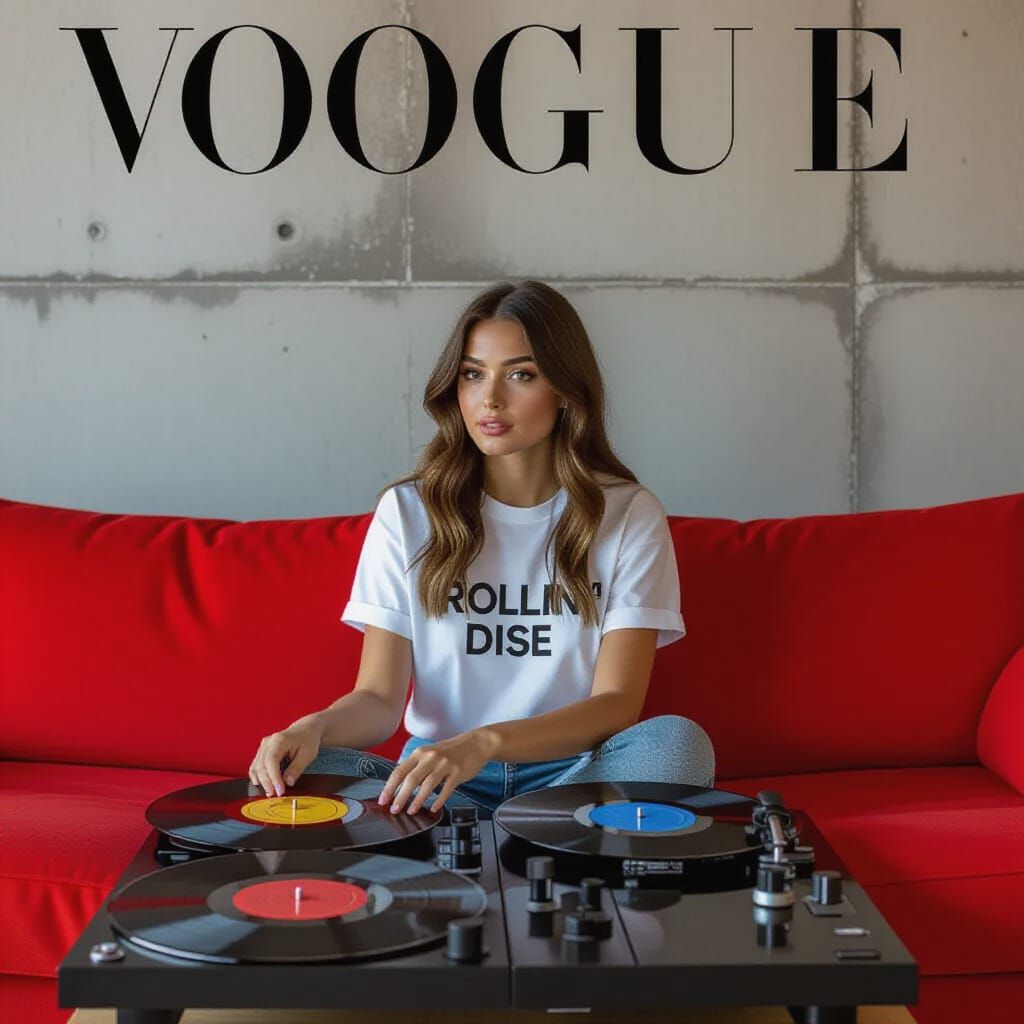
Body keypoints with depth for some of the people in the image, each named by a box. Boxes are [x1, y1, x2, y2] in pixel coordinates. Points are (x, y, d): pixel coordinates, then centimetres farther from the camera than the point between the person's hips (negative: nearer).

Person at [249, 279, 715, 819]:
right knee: (309, 766, -28)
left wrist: (484, 742, -31)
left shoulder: (629, 515, -3)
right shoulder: (406, 512, 1)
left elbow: (617, 704, -12)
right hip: (437, 778, 1)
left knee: (675, 740, -32)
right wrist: (315, 727, -27)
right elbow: (379, 699, -2)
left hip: (572, 773, -1)